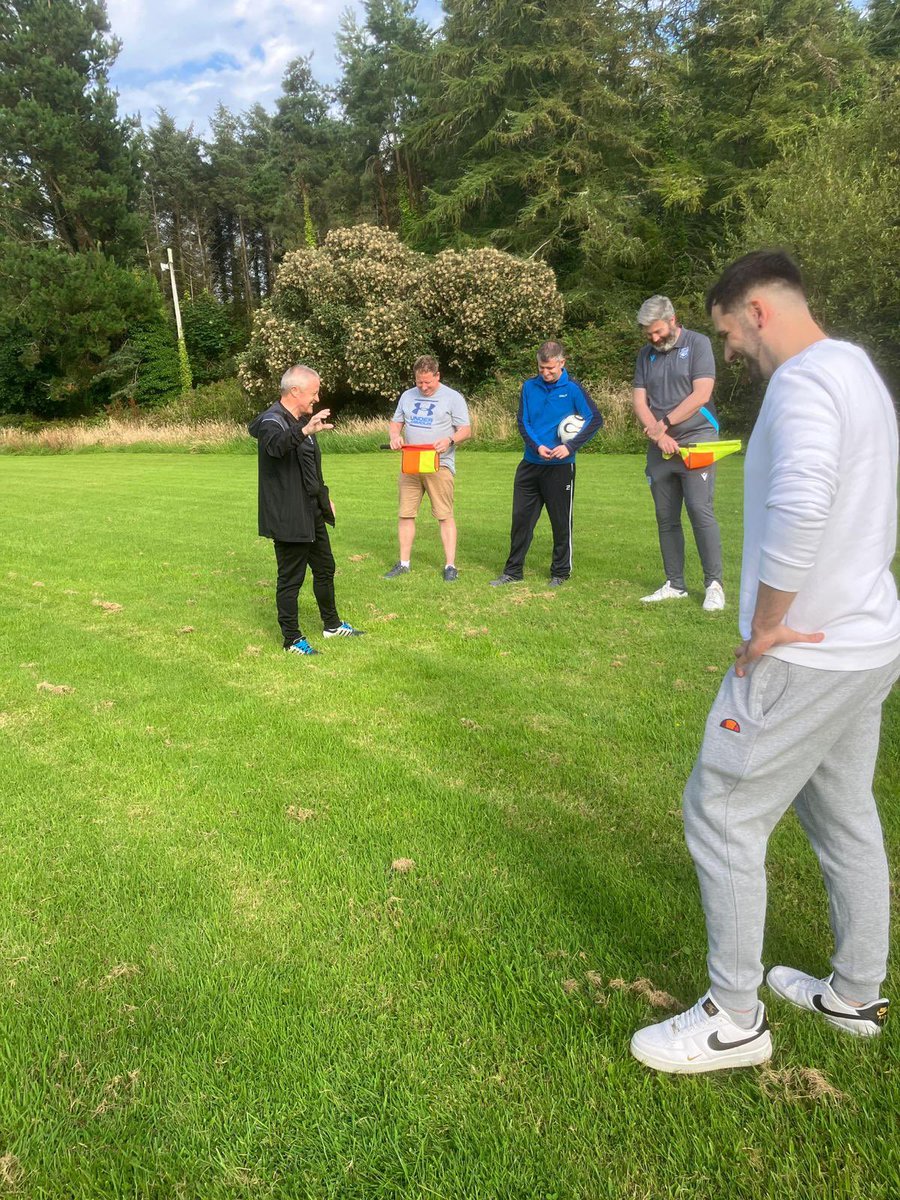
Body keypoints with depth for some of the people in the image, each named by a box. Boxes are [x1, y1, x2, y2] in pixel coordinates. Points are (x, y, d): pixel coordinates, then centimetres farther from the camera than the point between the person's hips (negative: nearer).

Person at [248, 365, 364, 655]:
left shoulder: (303, 420, 13)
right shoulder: (272, 421, -17)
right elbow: (275, 446, -43)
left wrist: (324, 498, 23)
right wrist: (304, 432, -59)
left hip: (312, 513, 10)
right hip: (288, 518, -10)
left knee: (325, 569, 20)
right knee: (291, 578, 0)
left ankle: (332, 624, 36)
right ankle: (292, 639, 13)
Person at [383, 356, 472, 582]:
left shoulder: (452, 398, 0)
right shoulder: (407, 396, 14)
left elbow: (466, 430, -3)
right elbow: (396, 422, 21)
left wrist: (449, 440, -23)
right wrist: (395, 435, -3)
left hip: (439, 465, -4)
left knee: (445, 516, -4)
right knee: (405, 514, 6)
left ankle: (450, 565, 1)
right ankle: (403, 563, 15)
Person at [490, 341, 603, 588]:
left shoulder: (573, 389, -5)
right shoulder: (529, 386, 4)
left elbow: (595, 419, -7)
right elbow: (523, 422, 4)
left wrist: (570, 446, -18)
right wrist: (537, 446, -14)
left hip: (560, 467, -3)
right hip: (530, 464, 3)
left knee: (561, 521, 5)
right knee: (521, 518, 7)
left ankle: (560, 573, 19)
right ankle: (513, 571, 17)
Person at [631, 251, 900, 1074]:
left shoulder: (804, 381, -17)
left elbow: (799, 506, -34)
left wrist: (764, 629, -22)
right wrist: (828, 606, 14)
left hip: (804, 657, -10)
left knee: (721, 816, 1)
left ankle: (734, 1020, 16)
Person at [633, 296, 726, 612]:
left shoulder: (697, 343, -1)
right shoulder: (646, 354, 13)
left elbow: (701, 394, -10)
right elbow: (639, 400, 5)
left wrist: (664, 424, -9)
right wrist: (658, 435, -10)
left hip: (696, 441, -5)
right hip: (660, 447, 5)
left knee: (700, 510, -14)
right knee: (666, 519, 6)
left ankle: (714, 584, -5)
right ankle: (675, 584, 14)